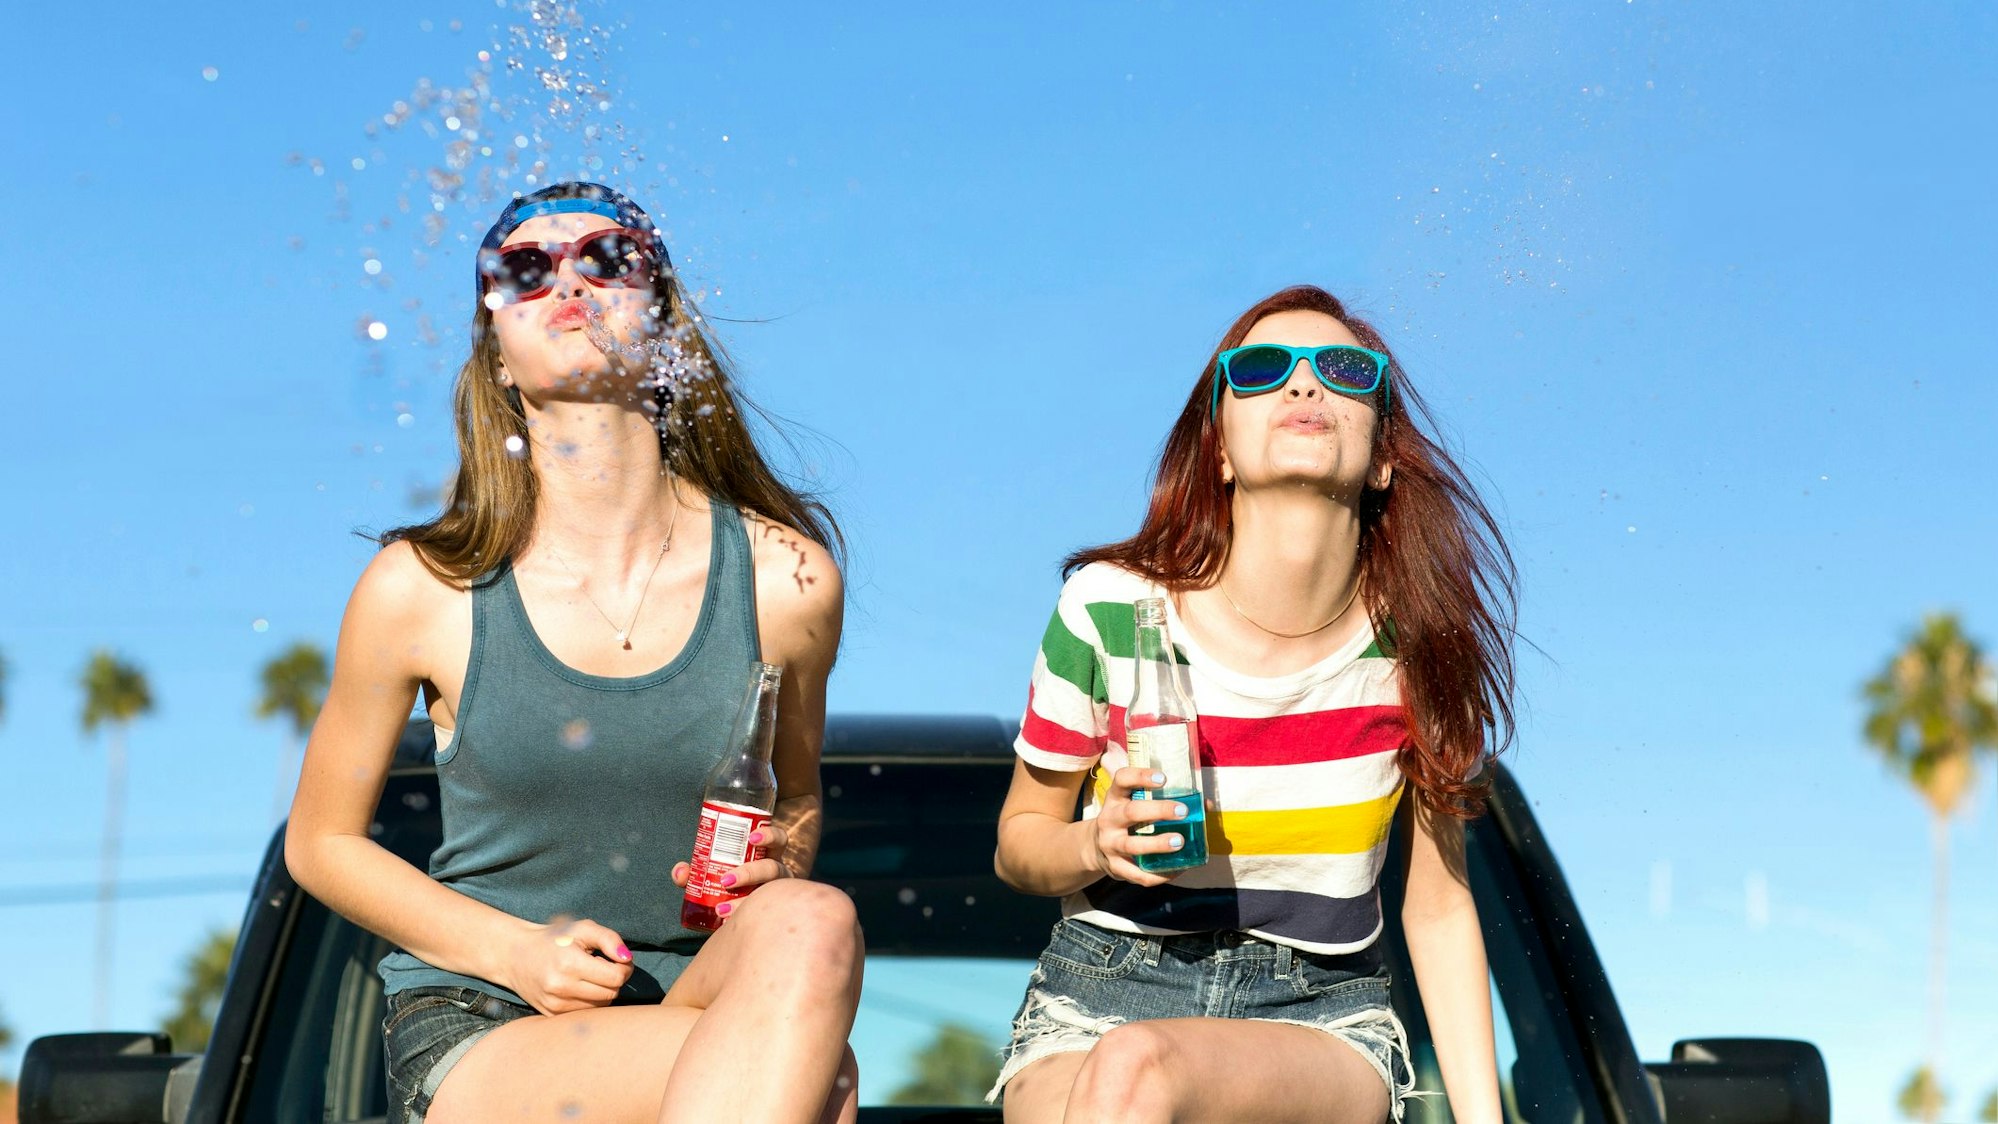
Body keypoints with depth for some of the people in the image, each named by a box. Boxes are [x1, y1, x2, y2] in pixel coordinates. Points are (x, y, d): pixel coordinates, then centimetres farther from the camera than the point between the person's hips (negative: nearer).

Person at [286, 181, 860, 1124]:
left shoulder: (787, 578, -1)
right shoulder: (422, 589, -5)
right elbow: (321, 842, 7)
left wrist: (778, 865, -7)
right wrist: (515, 951, -9)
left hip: (699, 1001, 4)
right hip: (473, 1025, -4)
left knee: (814, 921, -34)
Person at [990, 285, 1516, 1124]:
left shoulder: (1417, 640, -5)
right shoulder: (1108, 607, -8)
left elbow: (1440, 910, 4)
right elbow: (1019, 842, 5)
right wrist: (1097, 845, -17)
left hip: (1324, 1018, 0)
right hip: (1099, 992, 1)